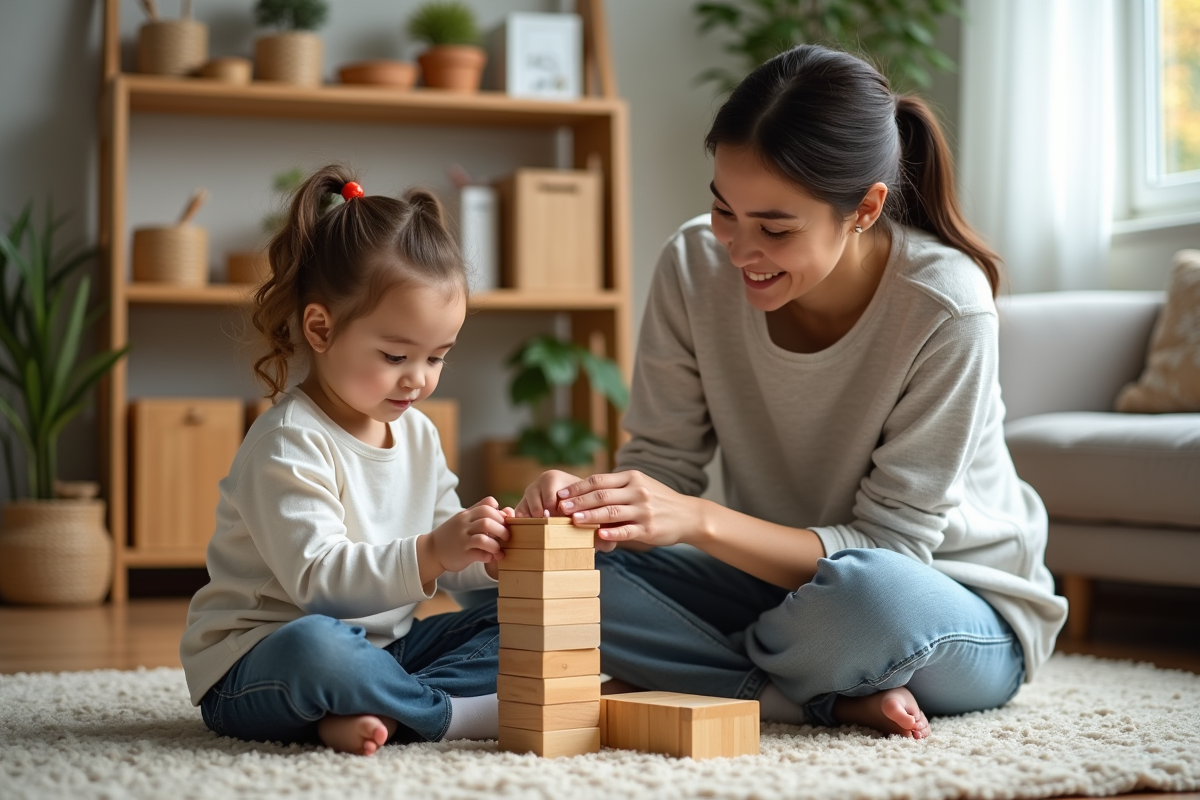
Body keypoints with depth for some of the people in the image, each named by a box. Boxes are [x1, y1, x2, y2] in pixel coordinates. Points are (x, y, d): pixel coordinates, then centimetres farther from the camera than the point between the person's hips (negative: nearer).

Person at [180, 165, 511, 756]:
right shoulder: (289, 444, -18)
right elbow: (317, 579, -27)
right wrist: (432, 553, -39)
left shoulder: (418, 434, 9)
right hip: (252, 662, -8)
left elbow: (446, 565, 10)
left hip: (379, 645, 8)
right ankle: (459, 714, -22)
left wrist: (493, 552, -13)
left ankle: (371, 711, -23)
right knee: (314, 647, -41)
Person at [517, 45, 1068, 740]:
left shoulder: (946, 308, -25)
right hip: (786, 579, 5)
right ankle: (841, 700, -18)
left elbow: (888, 546, -24)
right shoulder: (696, 266, -12)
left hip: (963, 604, -4)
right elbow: (662, 465, -6)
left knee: (865, 595, -41)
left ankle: (715, 682, -9)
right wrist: (583, 498, -30)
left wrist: (700, 521, -37)